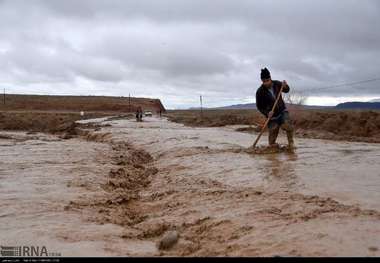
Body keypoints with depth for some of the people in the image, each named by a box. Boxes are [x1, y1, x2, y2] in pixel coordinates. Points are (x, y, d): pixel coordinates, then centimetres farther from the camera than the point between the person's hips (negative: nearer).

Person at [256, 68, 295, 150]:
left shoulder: (277, 84, -7)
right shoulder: (260, 92, -14)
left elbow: (286, 90, 11)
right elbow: (259, 106, -4)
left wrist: (285, 86, -13)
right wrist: (267, 113, -20)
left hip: (282, 111, 2)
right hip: (272, 115, -1)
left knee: (288, 125, -20)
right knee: (273, 132, -2)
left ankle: (291, 142, 1)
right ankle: (272, 145, 27)